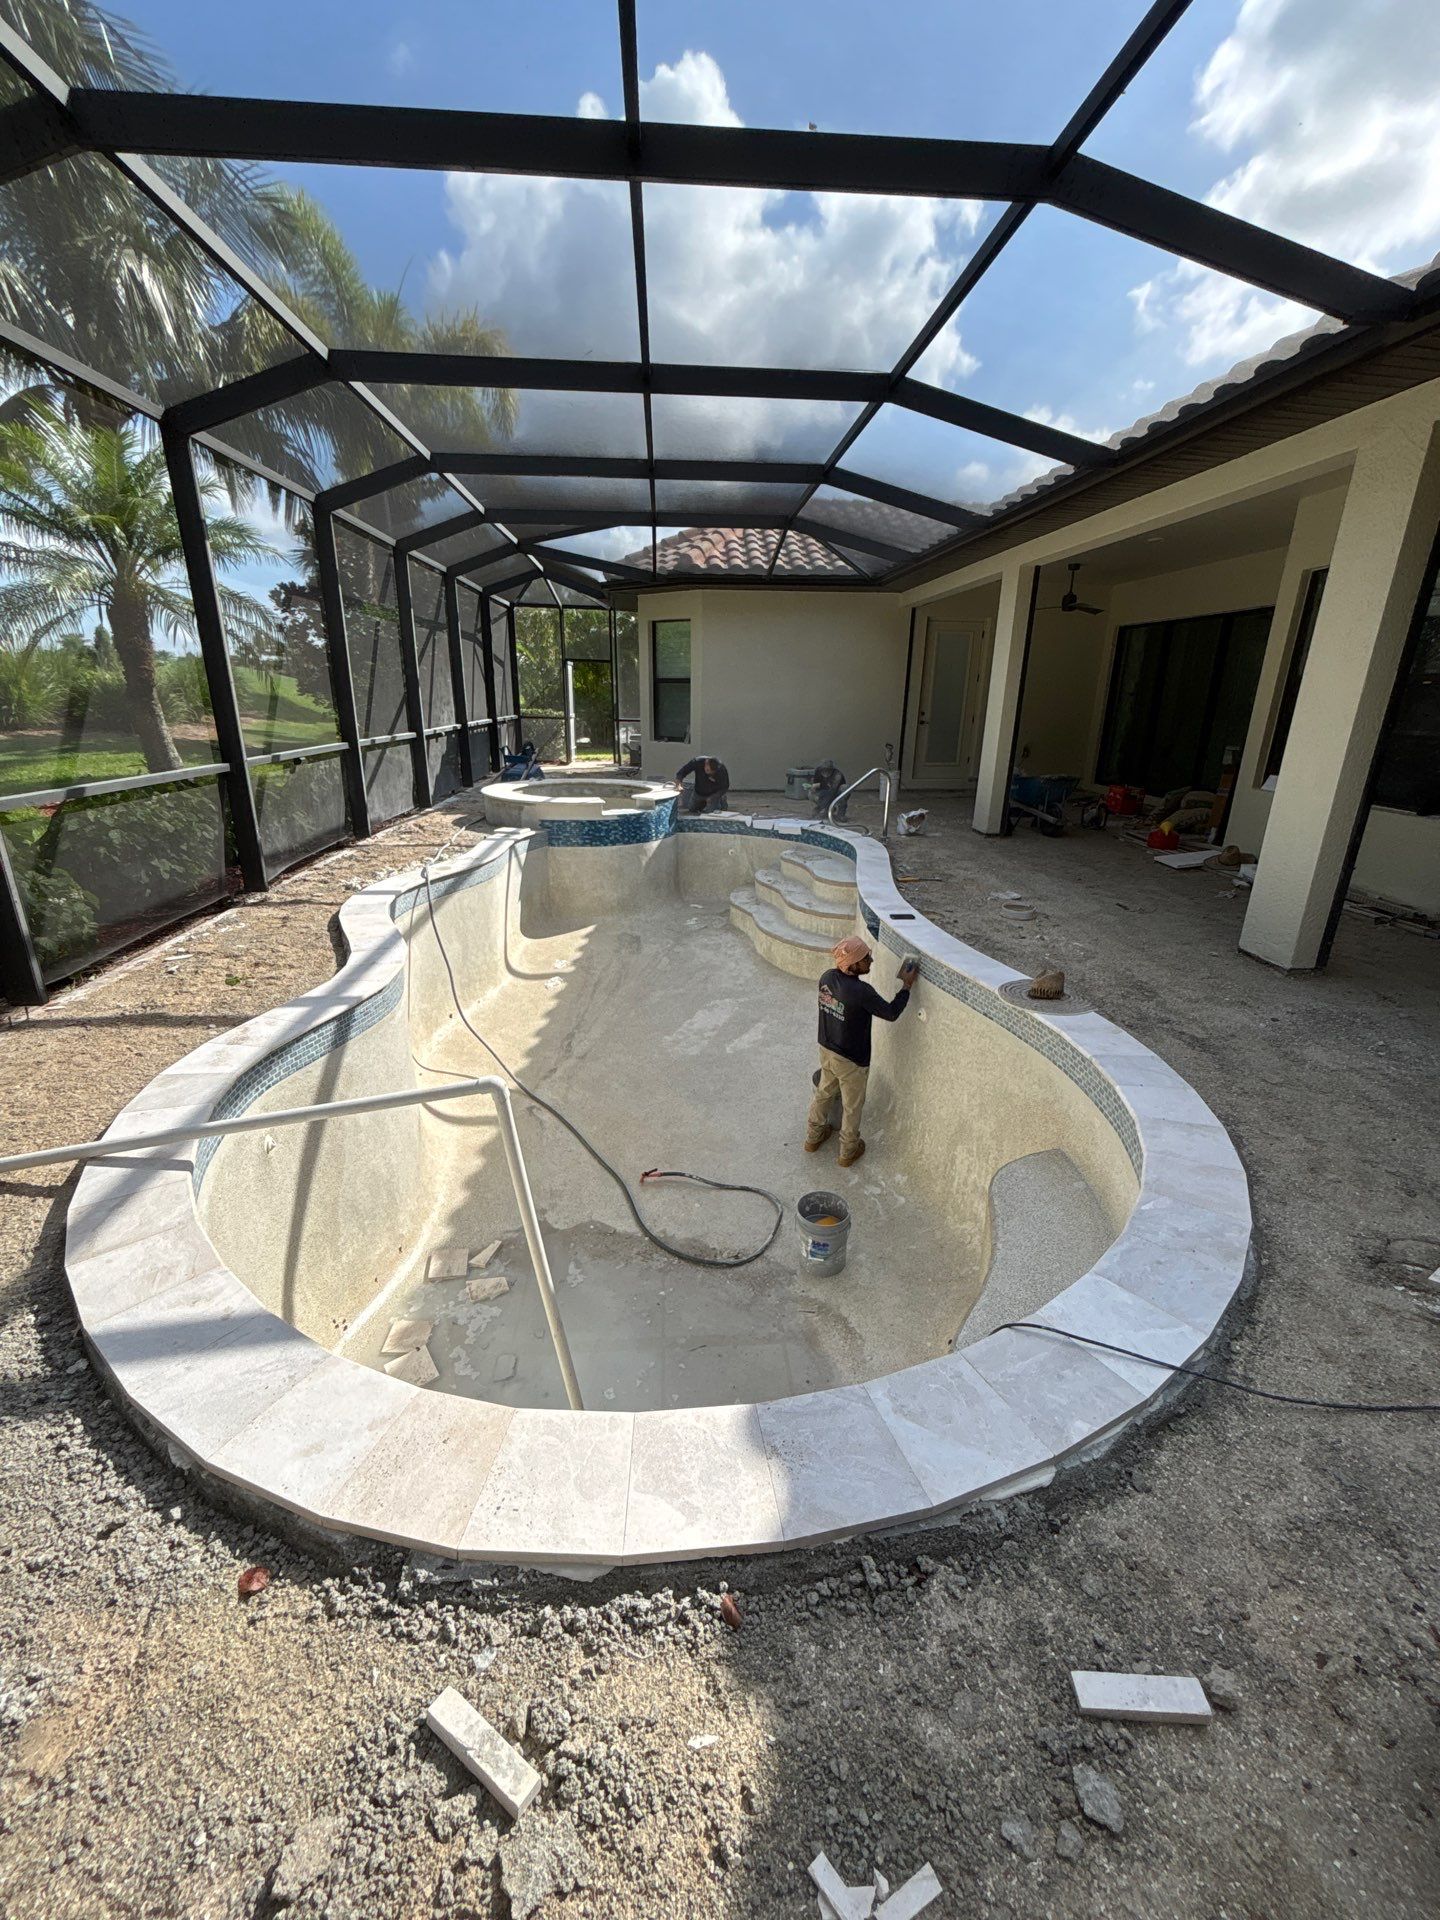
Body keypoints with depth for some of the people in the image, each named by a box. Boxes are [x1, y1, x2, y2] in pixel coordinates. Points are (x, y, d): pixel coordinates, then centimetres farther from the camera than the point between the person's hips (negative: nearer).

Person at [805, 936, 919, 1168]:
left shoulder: (826, 978, -10)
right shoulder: (861, 991, -32)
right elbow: (891, 1013, -19)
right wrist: (907, 985, -12)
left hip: (826, 1050, 7)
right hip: (851, 1060, -6)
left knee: (823, 1093, 28)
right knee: (852, 1106, 17)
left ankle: (813, 1138, 47)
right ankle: (848, 1151, 37)